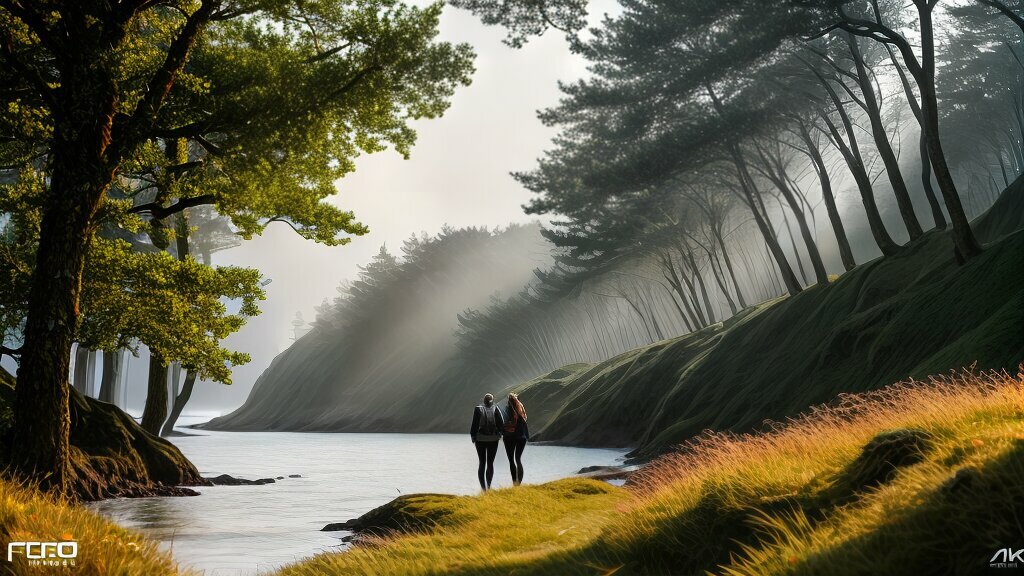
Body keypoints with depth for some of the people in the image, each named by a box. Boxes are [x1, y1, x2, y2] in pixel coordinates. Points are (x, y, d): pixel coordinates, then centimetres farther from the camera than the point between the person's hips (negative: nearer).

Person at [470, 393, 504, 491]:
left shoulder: (478, 409, -7)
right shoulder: (495, 409, -5)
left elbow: (474, 424, -8)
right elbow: (501, 424, -7)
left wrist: (473, 436, 3)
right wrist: (499, 433, 11)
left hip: (480, 439, 0)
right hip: (493, 439, 0)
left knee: (482, 463, 8)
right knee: (490, 463, 9)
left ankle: (483, 487, 3)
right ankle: (488, 486, -5)